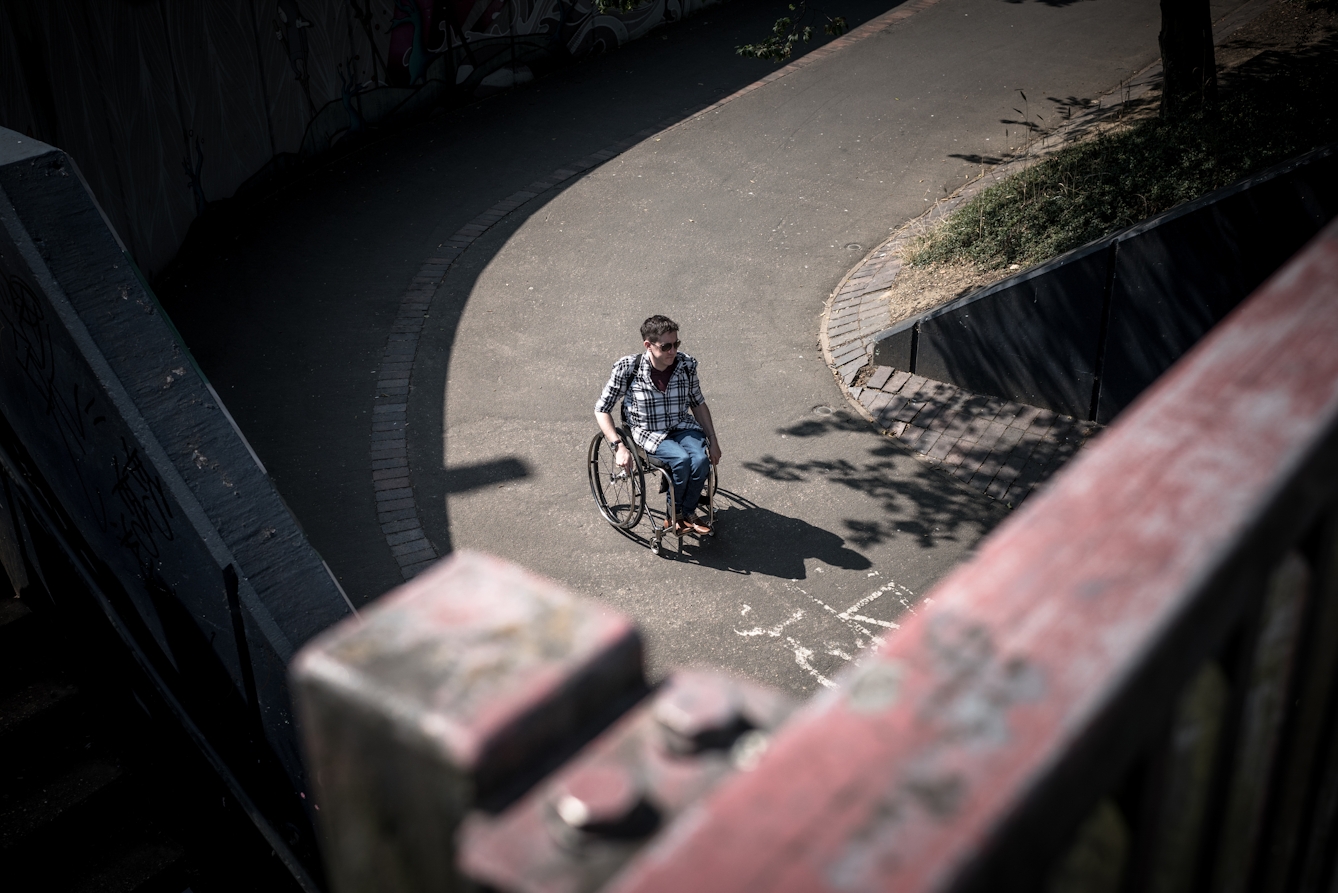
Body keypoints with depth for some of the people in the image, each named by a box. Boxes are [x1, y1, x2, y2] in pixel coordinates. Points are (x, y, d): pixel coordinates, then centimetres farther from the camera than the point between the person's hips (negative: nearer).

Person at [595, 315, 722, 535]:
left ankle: (688, 513, -1)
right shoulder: (628, 368, -17)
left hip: (682, 427, 3)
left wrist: (713, 440, 5)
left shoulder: (686, 365, -8)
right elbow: (601, 410, -10)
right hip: (648, 433, -3)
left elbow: (698, 403, 9)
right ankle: (673, 515, -3)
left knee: (700, 460, -26)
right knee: (682, 460, -30)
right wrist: (619, 447, -20)